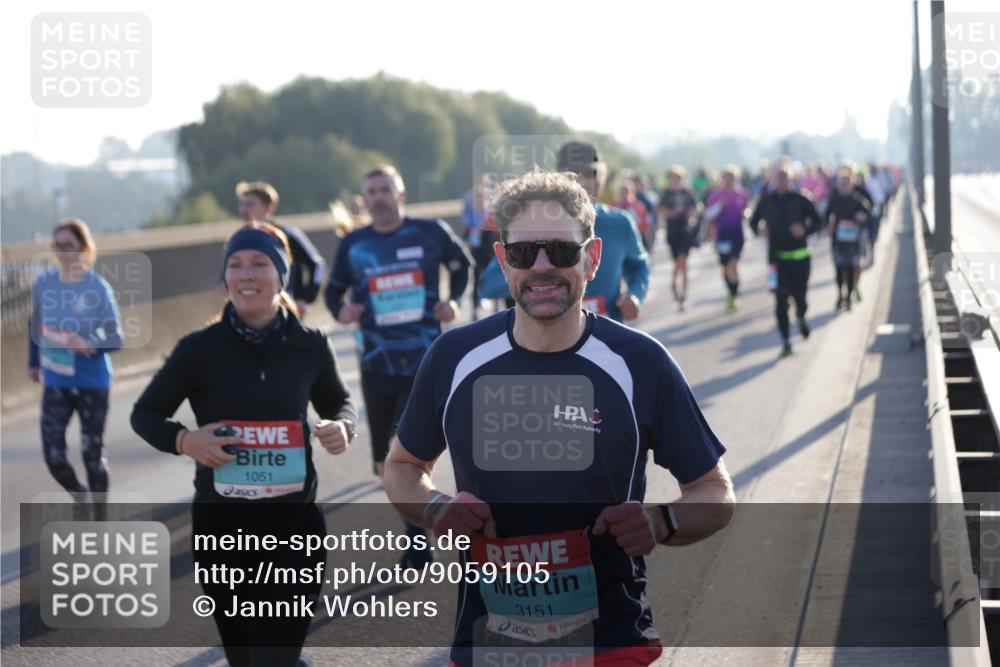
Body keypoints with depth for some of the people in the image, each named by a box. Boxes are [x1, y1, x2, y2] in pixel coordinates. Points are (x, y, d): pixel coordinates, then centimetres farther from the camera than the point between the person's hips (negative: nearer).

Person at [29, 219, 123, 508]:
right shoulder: (43, 283, -6)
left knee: (92, 453, 7)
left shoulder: (98, 288, -16)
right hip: (55, 383, 3)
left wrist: (91, 346, -34)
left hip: (92, 383, -3)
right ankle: (79, 497, 28)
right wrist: (33, 362, 19)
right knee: (53, 454, -3)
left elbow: (115, 338, -14)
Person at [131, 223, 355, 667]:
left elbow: (338, 403, 16)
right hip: (221, 527, 1)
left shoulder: (309, 346, -2)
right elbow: (145, 414, 4)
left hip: (295, 525, 0)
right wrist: (183, 440, -16)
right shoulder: (200, 349, -6)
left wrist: (342, 427, -7)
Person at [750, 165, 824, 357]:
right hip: (777, 258, 1)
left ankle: (801, 317, 43)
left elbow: (818, 222, 1)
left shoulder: (801, 200, -4)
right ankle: (785, 342, -1)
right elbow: (754, 221, 13)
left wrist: (805, 229, -19)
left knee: (800, 297, 6)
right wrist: (758, 229, -10)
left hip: (800, 257, 0)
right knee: (780, 301, -7)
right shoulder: (766, 201, 1)